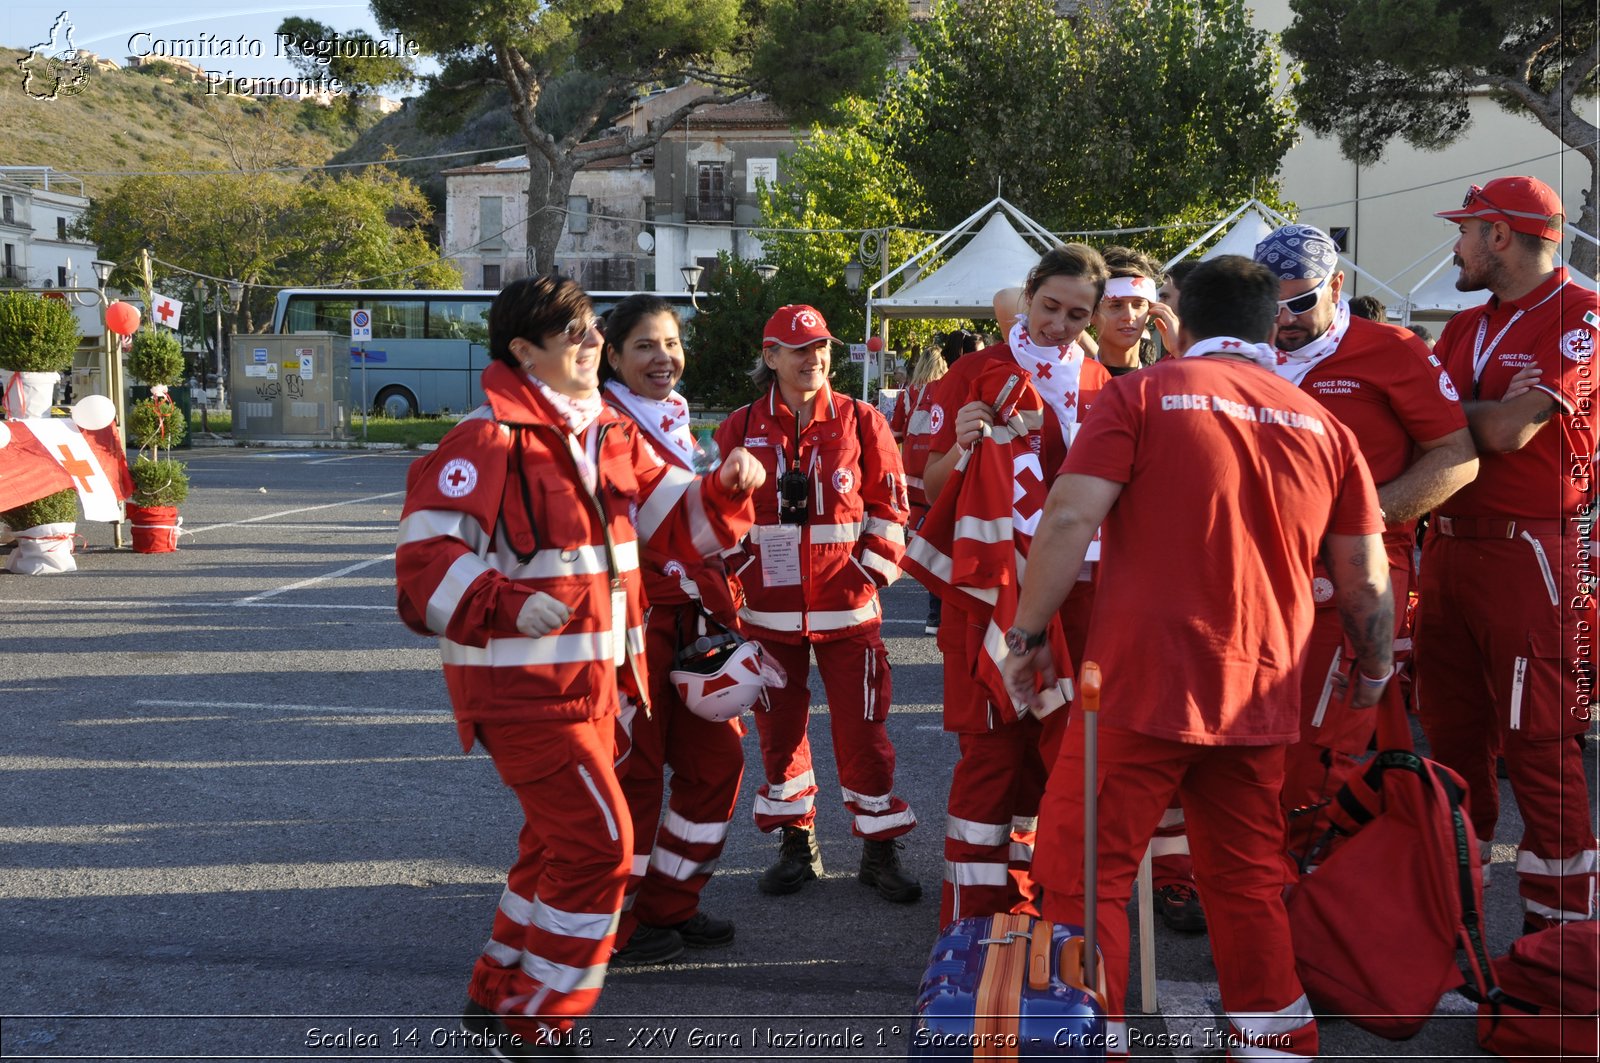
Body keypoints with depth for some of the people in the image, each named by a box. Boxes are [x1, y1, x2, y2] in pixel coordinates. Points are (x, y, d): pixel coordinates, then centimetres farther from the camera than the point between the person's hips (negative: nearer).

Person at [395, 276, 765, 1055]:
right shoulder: (489, 440, -16)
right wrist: (503, 603, -34)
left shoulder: (612, 435, 10)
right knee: (599, 842, -8)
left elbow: (677, 519, 12)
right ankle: (537, 1028, 7)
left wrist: (727, 490, -8)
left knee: (558, 841, 19)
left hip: (591, 682, 9)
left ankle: (498, 999, 36)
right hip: (521, 684, -9)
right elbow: (426, 551, -21)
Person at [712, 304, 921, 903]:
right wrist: (730, 579, 0)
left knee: (862, 729, 0)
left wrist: (874, 571, -5)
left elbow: (889, 506, 4)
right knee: (779, 729, 10)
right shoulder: (740, 430, 3)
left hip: (847, 607, -1)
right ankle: (797, 844, 24)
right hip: (768, 609, 1)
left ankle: (880, 850, 12)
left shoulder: (861, 423, 1)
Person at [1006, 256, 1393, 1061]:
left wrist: (1025, 636, -2)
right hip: (1259, 692, 5)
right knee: (1248, 880, 17)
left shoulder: (1143, 395, -1)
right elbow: (1365, 581, 10)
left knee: (1085, 873, 5)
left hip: (1142, 683, -4)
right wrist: (1374, 671, 27)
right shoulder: (1323, 426, 10)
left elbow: (1069, 521, -11)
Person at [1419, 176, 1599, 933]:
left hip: (1532, 553, -8)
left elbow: (1512, 431, -16)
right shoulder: (1465, 327, 18)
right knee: (1452, 735, 13)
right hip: (1449, 550, 8)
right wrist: (1490, 408, -9)